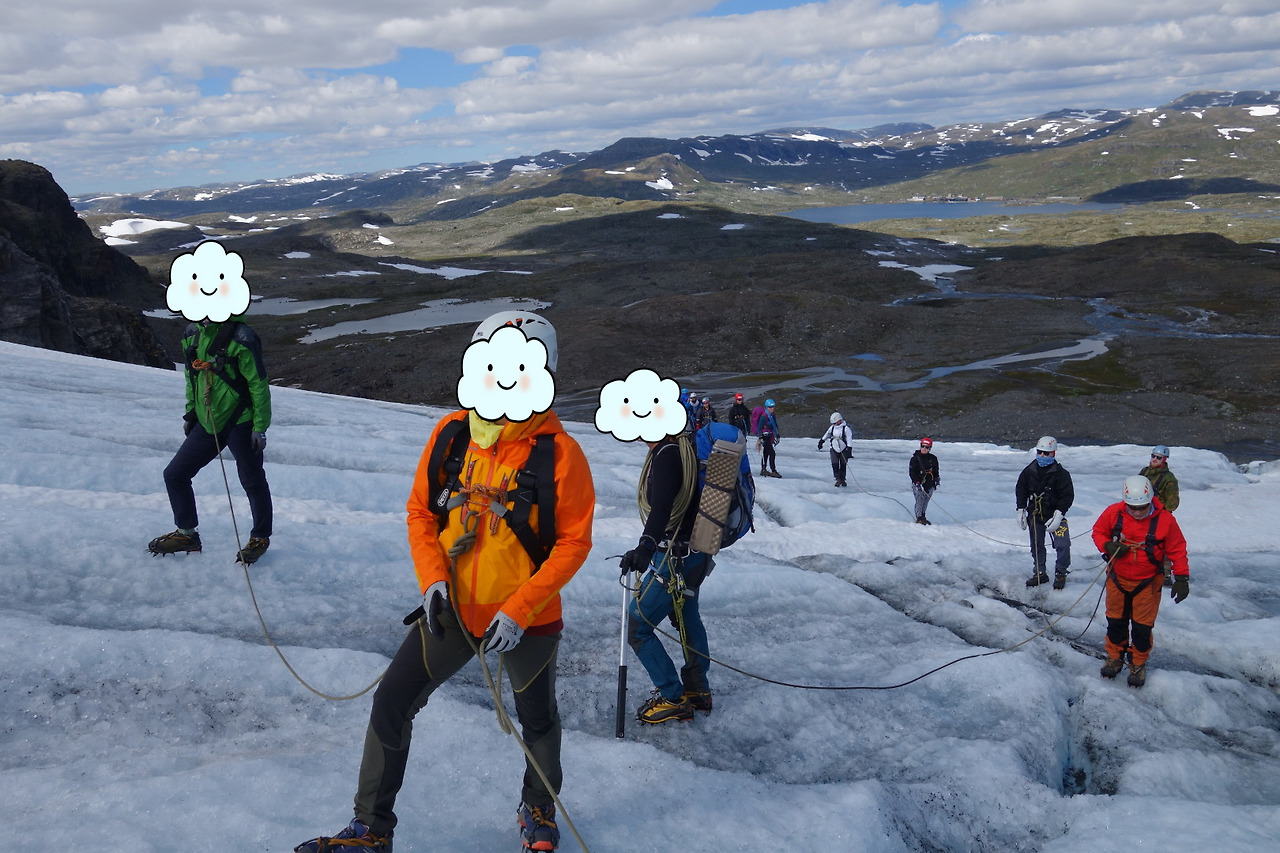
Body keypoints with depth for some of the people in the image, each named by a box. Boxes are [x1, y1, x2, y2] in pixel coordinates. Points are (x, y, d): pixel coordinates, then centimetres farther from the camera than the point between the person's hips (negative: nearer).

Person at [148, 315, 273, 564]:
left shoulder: (240, 338, -19)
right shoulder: (191, 335, 4)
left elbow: (259, 384, -15)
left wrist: (260, 426, -14)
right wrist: (190, 412, 17)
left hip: (239, 423, -7)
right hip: (206, 424, 7)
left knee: (252, 481, 6)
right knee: (174, 474, 8)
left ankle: (260, 537, 26)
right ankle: (187, 533, 26)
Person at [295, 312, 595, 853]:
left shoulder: (558, 453, -18)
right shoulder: (450, 434, -6)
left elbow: (573, 542, -14)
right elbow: (420, 511, 3)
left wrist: (518, 610, -19)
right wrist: (432, 580, -12)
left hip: (526, 621, -3)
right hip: (452, 609, 3)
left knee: (537, 720, 18)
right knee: (392, 703, 1)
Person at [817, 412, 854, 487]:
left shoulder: (846, 428, -15)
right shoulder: (832, 427, 1)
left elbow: (849, 440, -15)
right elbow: (826, 435, 19)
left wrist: (849, 450, -19)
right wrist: (821, 441, 23)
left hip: (843, 450, -4)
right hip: (834, 450, 4)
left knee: (843, 465, 5)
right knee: (835, 464, -8)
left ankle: (842, 479, 19)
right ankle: (838, 479, -3)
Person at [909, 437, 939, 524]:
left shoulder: (933, 459, 11)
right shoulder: (915, 458, -4)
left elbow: (936, 471, 25)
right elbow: (912, 472, -7)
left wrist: (937, 479, 12)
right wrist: (917, 482, -16)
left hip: (930, 484, 5)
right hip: (918, 484, -5)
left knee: (926, 501, 7)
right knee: (920, 500, -13)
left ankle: (922, 517, 19)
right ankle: (919, 518, -11)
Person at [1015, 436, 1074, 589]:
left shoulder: (1060, 473, -11)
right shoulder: (1029, 471, 0)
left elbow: (1068, 496, -10)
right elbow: (1020, 490, 12)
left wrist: (1058, 514, -18)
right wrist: (1021, 510, 5)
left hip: (1054, 515, -4)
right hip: (1034, 515, 4)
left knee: (1063, 545, -14)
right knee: (1036, 546, 13)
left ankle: (1060, 573, 6)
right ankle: (1040, 573, 29)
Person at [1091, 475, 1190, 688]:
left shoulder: (1165, 519, -18)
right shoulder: (1114, 513, -14)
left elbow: (1177, 549, -9)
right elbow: (1098, 531, 2)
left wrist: (1182, 578, -13)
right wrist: (1108, 546, -19)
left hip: (1147, 582, -2)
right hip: (1117, 579, 2)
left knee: (1142, 626, 5)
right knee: (1115, 621, 16)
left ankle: (1138, 664, 25)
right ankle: (1115, 658, 36)